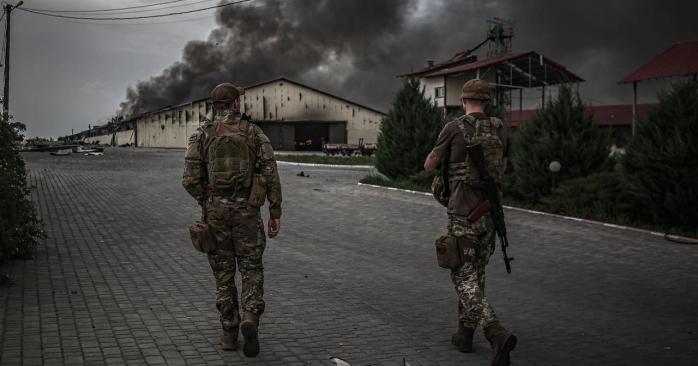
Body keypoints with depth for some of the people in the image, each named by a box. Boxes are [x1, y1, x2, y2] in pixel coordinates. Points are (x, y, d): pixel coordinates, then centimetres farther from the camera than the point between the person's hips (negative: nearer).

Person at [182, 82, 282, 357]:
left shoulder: (201, 135, 0)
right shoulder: (254, 133, 0)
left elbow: (190, 180, -6)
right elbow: (271, 175, -6)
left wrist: (207, 201, 13)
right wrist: (275, 213, 0)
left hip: (216, 212, 1)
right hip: (246, 211, -1)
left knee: (223, 274, 13)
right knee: (252, 270, 11)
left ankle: (229, 334, 15)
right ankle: (250, 320, -13)